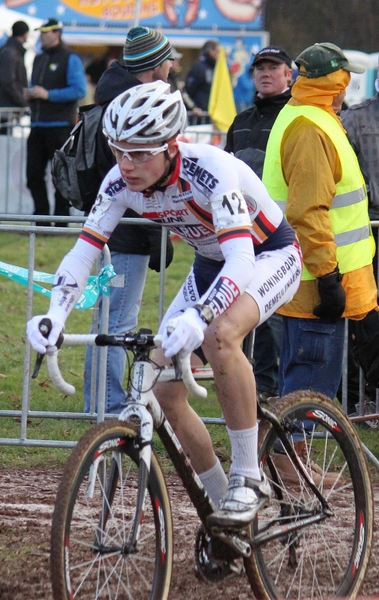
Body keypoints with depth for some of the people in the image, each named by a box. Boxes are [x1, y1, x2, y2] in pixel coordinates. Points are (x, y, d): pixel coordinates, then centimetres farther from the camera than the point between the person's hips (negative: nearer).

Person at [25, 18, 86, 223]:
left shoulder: (70, 59, -4)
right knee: (33, 174, 4)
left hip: (59, 126, -7)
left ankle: (61, 219, 1)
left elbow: (79, 90, -14)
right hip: (38, 126, 7)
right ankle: (41, 219, 10)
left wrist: (48, 94, -17)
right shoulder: (39, 59, 19)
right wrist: (30, 93, 5)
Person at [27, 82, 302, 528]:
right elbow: (83, 251, -15)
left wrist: (197, 317, -61)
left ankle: (248, 479, -25)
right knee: (165, 390, -5)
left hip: (270, 255, -7)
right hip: (210, 267, 7)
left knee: (219, 336, -37)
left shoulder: (211, 172, -36)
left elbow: (241, 259, -45)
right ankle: (220, 501, 14)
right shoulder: (121, 182, -18)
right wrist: (55, 315, -34)